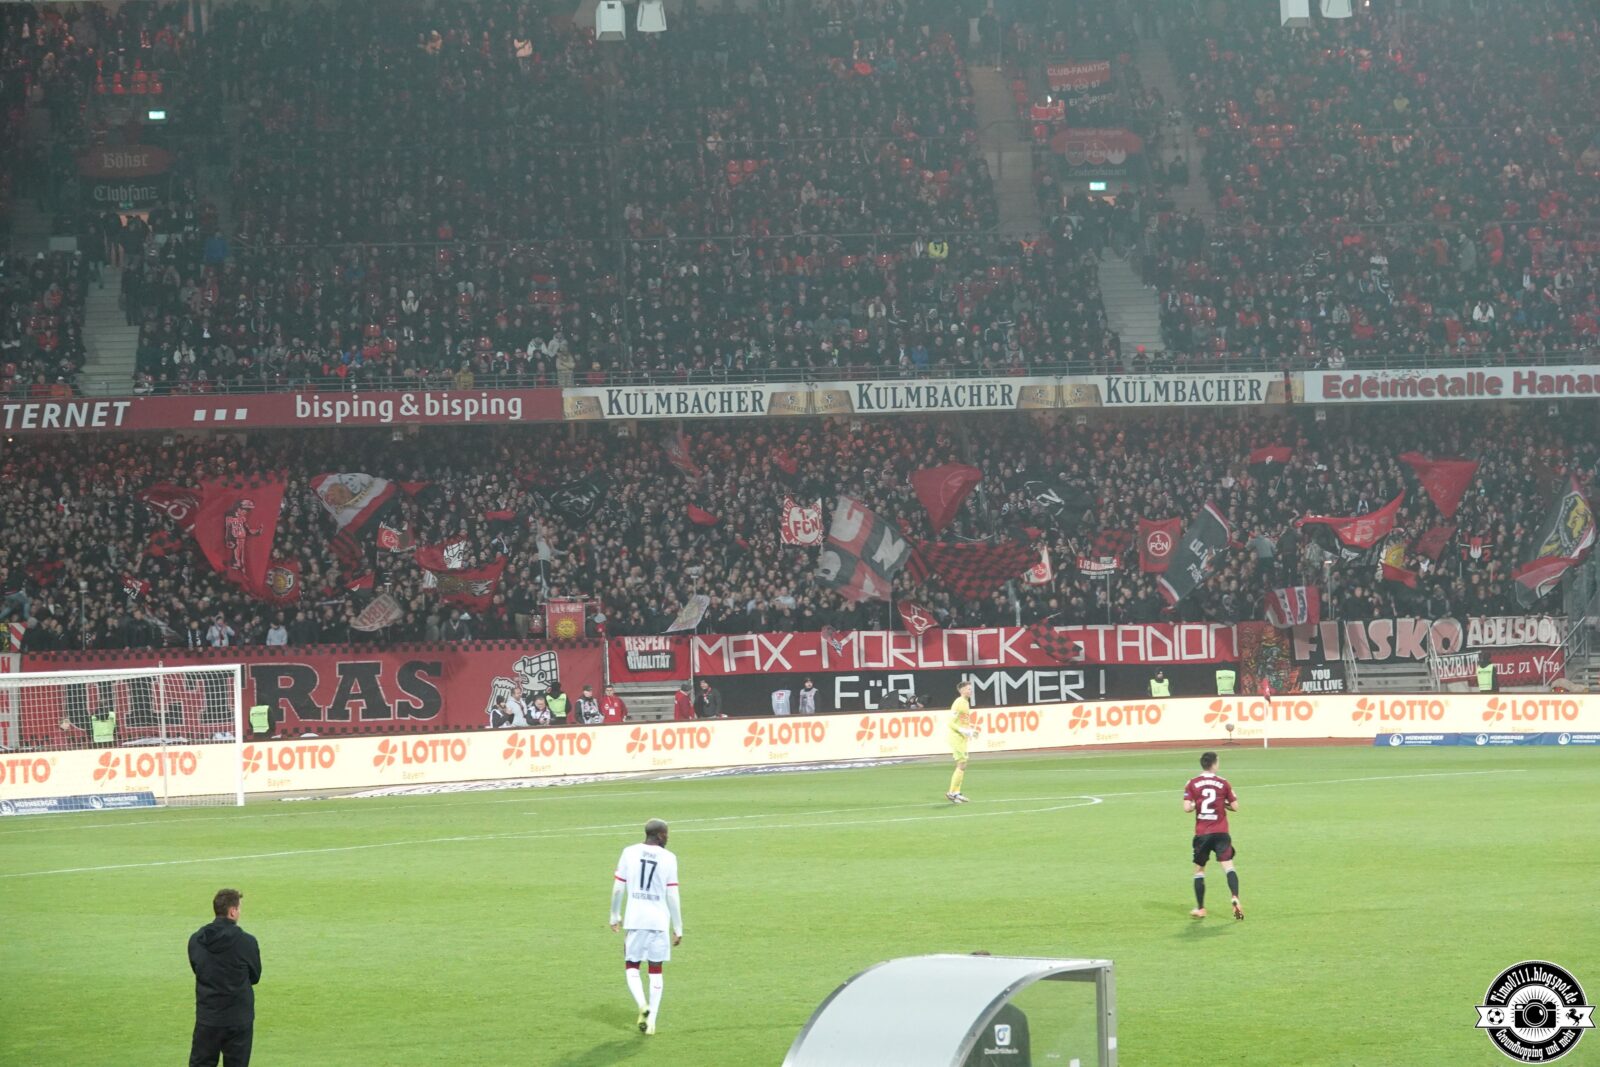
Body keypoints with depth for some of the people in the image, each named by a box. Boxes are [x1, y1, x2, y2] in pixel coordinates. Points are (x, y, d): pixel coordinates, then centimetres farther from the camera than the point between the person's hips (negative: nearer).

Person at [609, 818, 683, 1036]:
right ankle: (652, 1019, 6)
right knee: (656, 970, 11)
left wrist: (615, 916, 15)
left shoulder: (629, 853, 1)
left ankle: (643, 1005, -12)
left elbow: (618, 889, 2)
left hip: (635, 920, 0)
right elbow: (672, 897, -4)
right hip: (659, 921, 0)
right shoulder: (668, 858, -3)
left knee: (631, 967, 13)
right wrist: (678, 928, 3)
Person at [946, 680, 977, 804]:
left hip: (963, 738, 10)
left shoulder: (966, 702, 12)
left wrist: (970, 730, 10)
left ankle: (956, 792, 18)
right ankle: (952, 793, -6)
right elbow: (951, 723, -19)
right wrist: (964, 731, -24)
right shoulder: (958, 703, -16)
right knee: (962, 765, -10)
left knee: (961, 766, 12)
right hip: (956, 737, -10)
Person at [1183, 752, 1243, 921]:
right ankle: (1235, 899, -28)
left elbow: (1187, 807, -10)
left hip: (1201, 834, 1)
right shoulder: (1223, 783, 1)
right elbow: (1235, 806, 4)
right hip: (1221, 833, -1)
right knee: (1228, 867, -6)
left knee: (1199, 870, 15)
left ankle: (1200, 908, 19)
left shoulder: (1192, 784, -1)